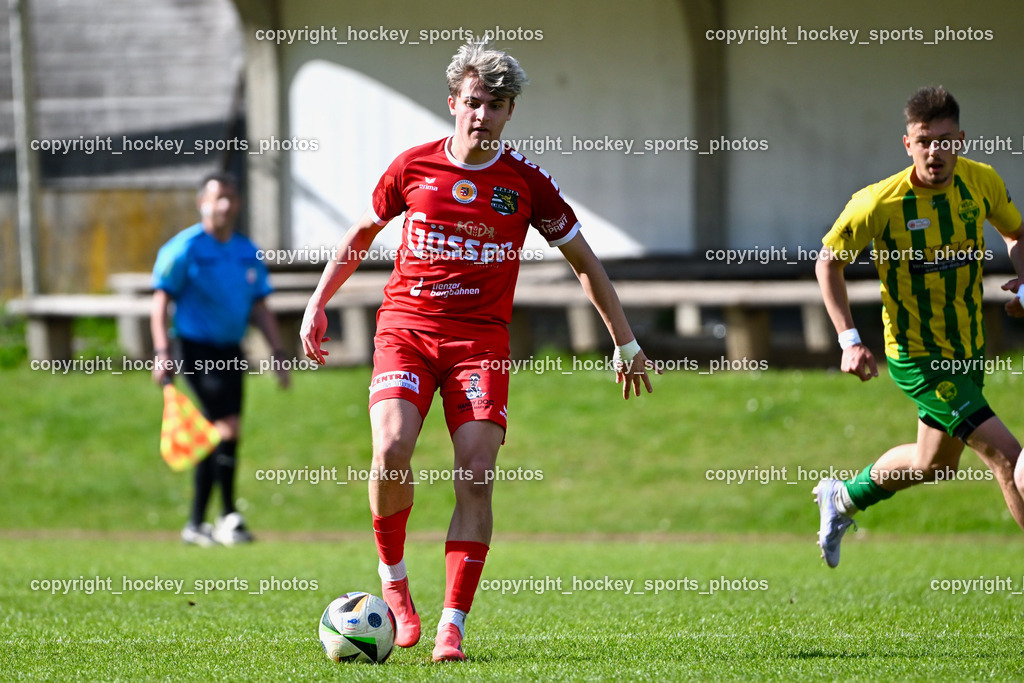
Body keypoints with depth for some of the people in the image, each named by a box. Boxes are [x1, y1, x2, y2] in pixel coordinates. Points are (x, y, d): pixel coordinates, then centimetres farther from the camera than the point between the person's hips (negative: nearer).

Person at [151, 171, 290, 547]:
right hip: (198, 349, -6)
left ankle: (196, 524, 17)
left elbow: (260, 307, 15)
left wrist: (278, 354, 8)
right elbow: (160, 303, -7)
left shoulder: (247, 252, 10)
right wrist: (162, 353, -15)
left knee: (215, 438, 9)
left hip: (231, 352, 6)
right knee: (227, 428, -16)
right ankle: (229, 517, -8)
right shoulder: (184, 248, -7)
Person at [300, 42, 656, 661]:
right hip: (406, 328, 0)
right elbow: (363, 233, 19)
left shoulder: (526, 182, 0)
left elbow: (584, 261, 10)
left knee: (477, 478, -11)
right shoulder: (412, 167, 2)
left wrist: (626, 342, 10)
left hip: (482, 340, 0)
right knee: (391, 451, -22)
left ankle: (453, 626, -6)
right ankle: (393, 576, 2)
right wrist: (318, 303, 16)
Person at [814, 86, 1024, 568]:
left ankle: (842, 498, 49)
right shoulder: (880, 203, -20)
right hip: (916, 357, -6)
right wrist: (849, 339, -13)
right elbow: (828, 262, -6)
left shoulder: (982, 182, -8)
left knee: (934, 464, 24)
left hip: (968, 347, 6)